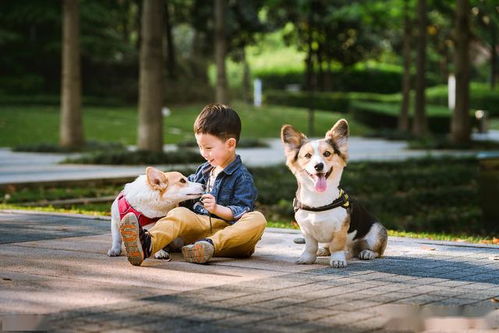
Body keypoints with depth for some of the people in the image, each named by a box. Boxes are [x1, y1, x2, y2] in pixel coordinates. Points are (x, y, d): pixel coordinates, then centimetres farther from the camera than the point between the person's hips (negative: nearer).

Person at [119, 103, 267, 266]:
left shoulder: (242, 177, 0)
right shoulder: (203, 170, 21)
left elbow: (242, 212, -9)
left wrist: (217, 209, -22)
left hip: (229, 231, -4)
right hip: (199, 225, 4)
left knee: (258, 220, -34)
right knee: (179, 213, -25)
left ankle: (211, 244, -53)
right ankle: (147, 244, -57)